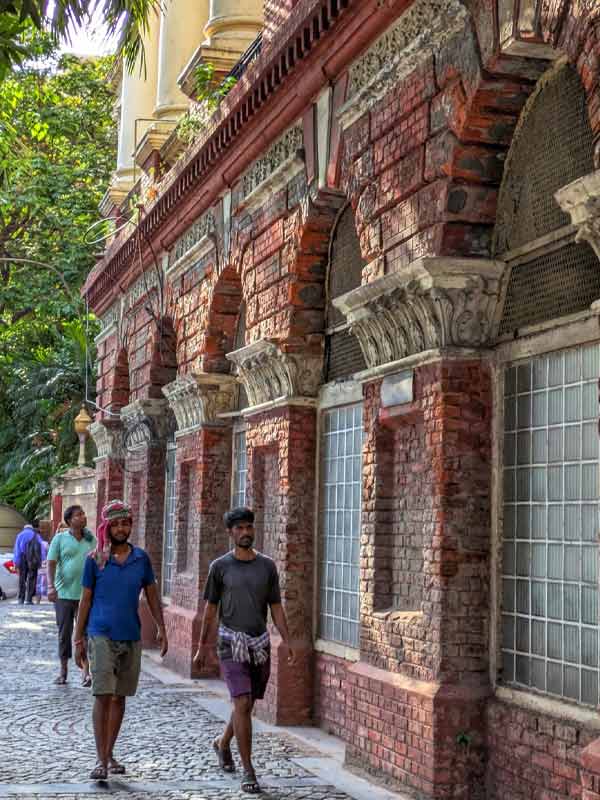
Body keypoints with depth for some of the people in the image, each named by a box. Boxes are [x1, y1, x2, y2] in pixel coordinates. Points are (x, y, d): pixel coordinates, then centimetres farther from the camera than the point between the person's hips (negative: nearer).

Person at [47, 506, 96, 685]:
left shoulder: (91, 539, 8)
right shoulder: (60, 538, 1)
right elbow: (51, 563, -4)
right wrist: (51, 586, -17)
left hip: (86, 594, 1)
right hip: (64, 593, -1)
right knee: (64, 633, 7)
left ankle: (86, 672, -6)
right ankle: (63, 670, 18)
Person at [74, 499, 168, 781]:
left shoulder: (141, 558, 5)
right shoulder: (95, 560, -2)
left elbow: (152, 596, 11)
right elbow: (85, 600, 2)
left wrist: (161, 629, 4)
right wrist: (79, 639, 1)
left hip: (131, 636, 3)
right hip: (102, 635, -3)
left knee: (119, 697, 11)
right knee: (103, 697, -9)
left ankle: (109, 753, 23)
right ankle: (101, 760, -6)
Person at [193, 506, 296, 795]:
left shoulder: (267, 566, 4)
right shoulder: (220, 567, -2)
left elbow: (276, 607, 5)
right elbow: (210, 609, 5)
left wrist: (287, 642, -5)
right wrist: (203, 647, 7)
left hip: (260, 643, 3)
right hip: (231, 643, -3)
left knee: (247, 704, 14)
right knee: (242, 704, -14)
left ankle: (223, 744, 42)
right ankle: (249, 771, -7)